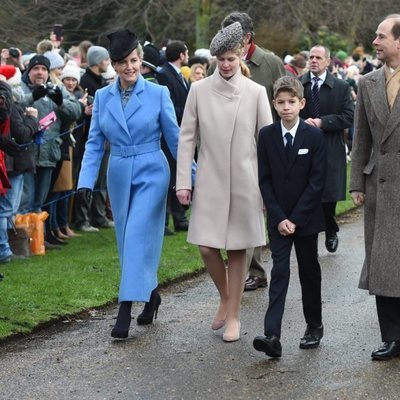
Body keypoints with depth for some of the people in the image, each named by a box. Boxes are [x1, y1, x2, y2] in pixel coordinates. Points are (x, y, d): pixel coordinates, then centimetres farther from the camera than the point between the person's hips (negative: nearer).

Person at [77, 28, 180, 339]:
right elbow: (95, 143, 6)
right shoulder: (102, 97, 4)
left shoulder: (158, 94, -6)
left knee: (137, 236, -13)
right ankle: (150, 292, 30)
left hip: (151, 173, -4)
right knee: (128, 238, 11)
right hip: (119, 175, 4)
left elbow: (174, 139, 0)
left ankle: (126, 308, -13)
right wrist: (86, 182, -4)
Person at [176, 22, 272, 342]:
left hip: (244, 181, -1)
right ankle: (225, 298, 24)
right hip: (209, 181, 1)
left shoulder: (255, 92, -1)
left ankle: (234, 315, 16)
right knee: (207, 247, -3)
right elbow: (187, 137, 3)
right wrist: (183, 181, -2)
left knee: (237, 249, 4)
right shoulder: (199, 90, 1)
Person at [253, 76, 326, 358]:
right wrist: (279, 217, -9)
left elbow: (317, 181, -8)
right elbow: (265, 180, 0)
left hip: (306, 218, -1)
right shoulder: (267, 136, 0)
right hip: (278, 219, 1)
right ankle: (272, 335, -17)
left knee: (309, 271, 11)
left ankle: (315, 326, 26)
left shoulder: (315, 136, -6)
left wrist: (295, 218, -12)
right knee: (279, 272, -7)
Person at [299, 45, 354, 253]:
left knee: (329, 195, 5)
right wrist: (302, 123, -15)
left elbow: (349, 117, -5)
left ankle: (331, 232, 29)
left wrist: (322, 122, -14)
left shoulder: (341, 87, 1)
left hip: (331, 151, -1)